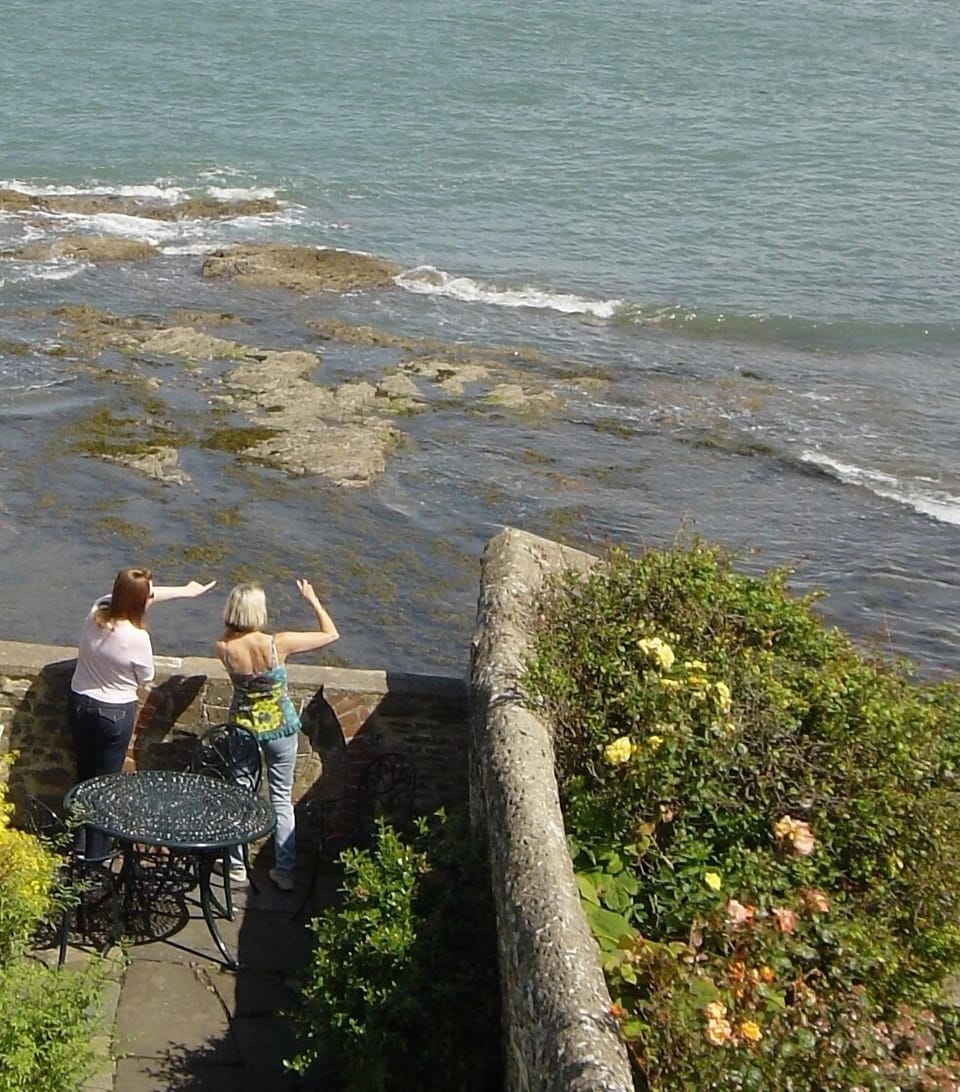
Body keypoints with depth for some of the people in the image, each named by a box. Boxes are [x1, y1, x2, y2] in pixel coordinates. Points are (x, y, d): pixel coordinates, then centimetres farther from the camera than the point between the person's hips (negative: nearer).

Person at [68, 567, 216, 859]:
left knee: (84, 774, 22)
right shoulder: (137, 638, -27)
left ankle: (78, 846, 34)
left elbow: (140, 596, 6)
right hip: (115, 713, -6)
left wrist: (184, 591, 16)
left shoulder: (97, 610, -10)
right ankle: (96, 855, 22)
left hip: (79, 703, 6)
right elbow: (145, 680, -10)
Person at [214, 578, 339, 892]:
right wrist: (312, 599, -3)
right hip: (280, 728, -2)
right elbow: (331, 634, -13)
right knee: (282, 799, 12)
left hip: (243, 727, 2)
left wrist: (235, 609, 2)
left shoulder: (224, 649, -18)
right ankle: (285, 871, 18)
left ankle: (237, 865, 29)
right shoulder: (278, 644, -25)